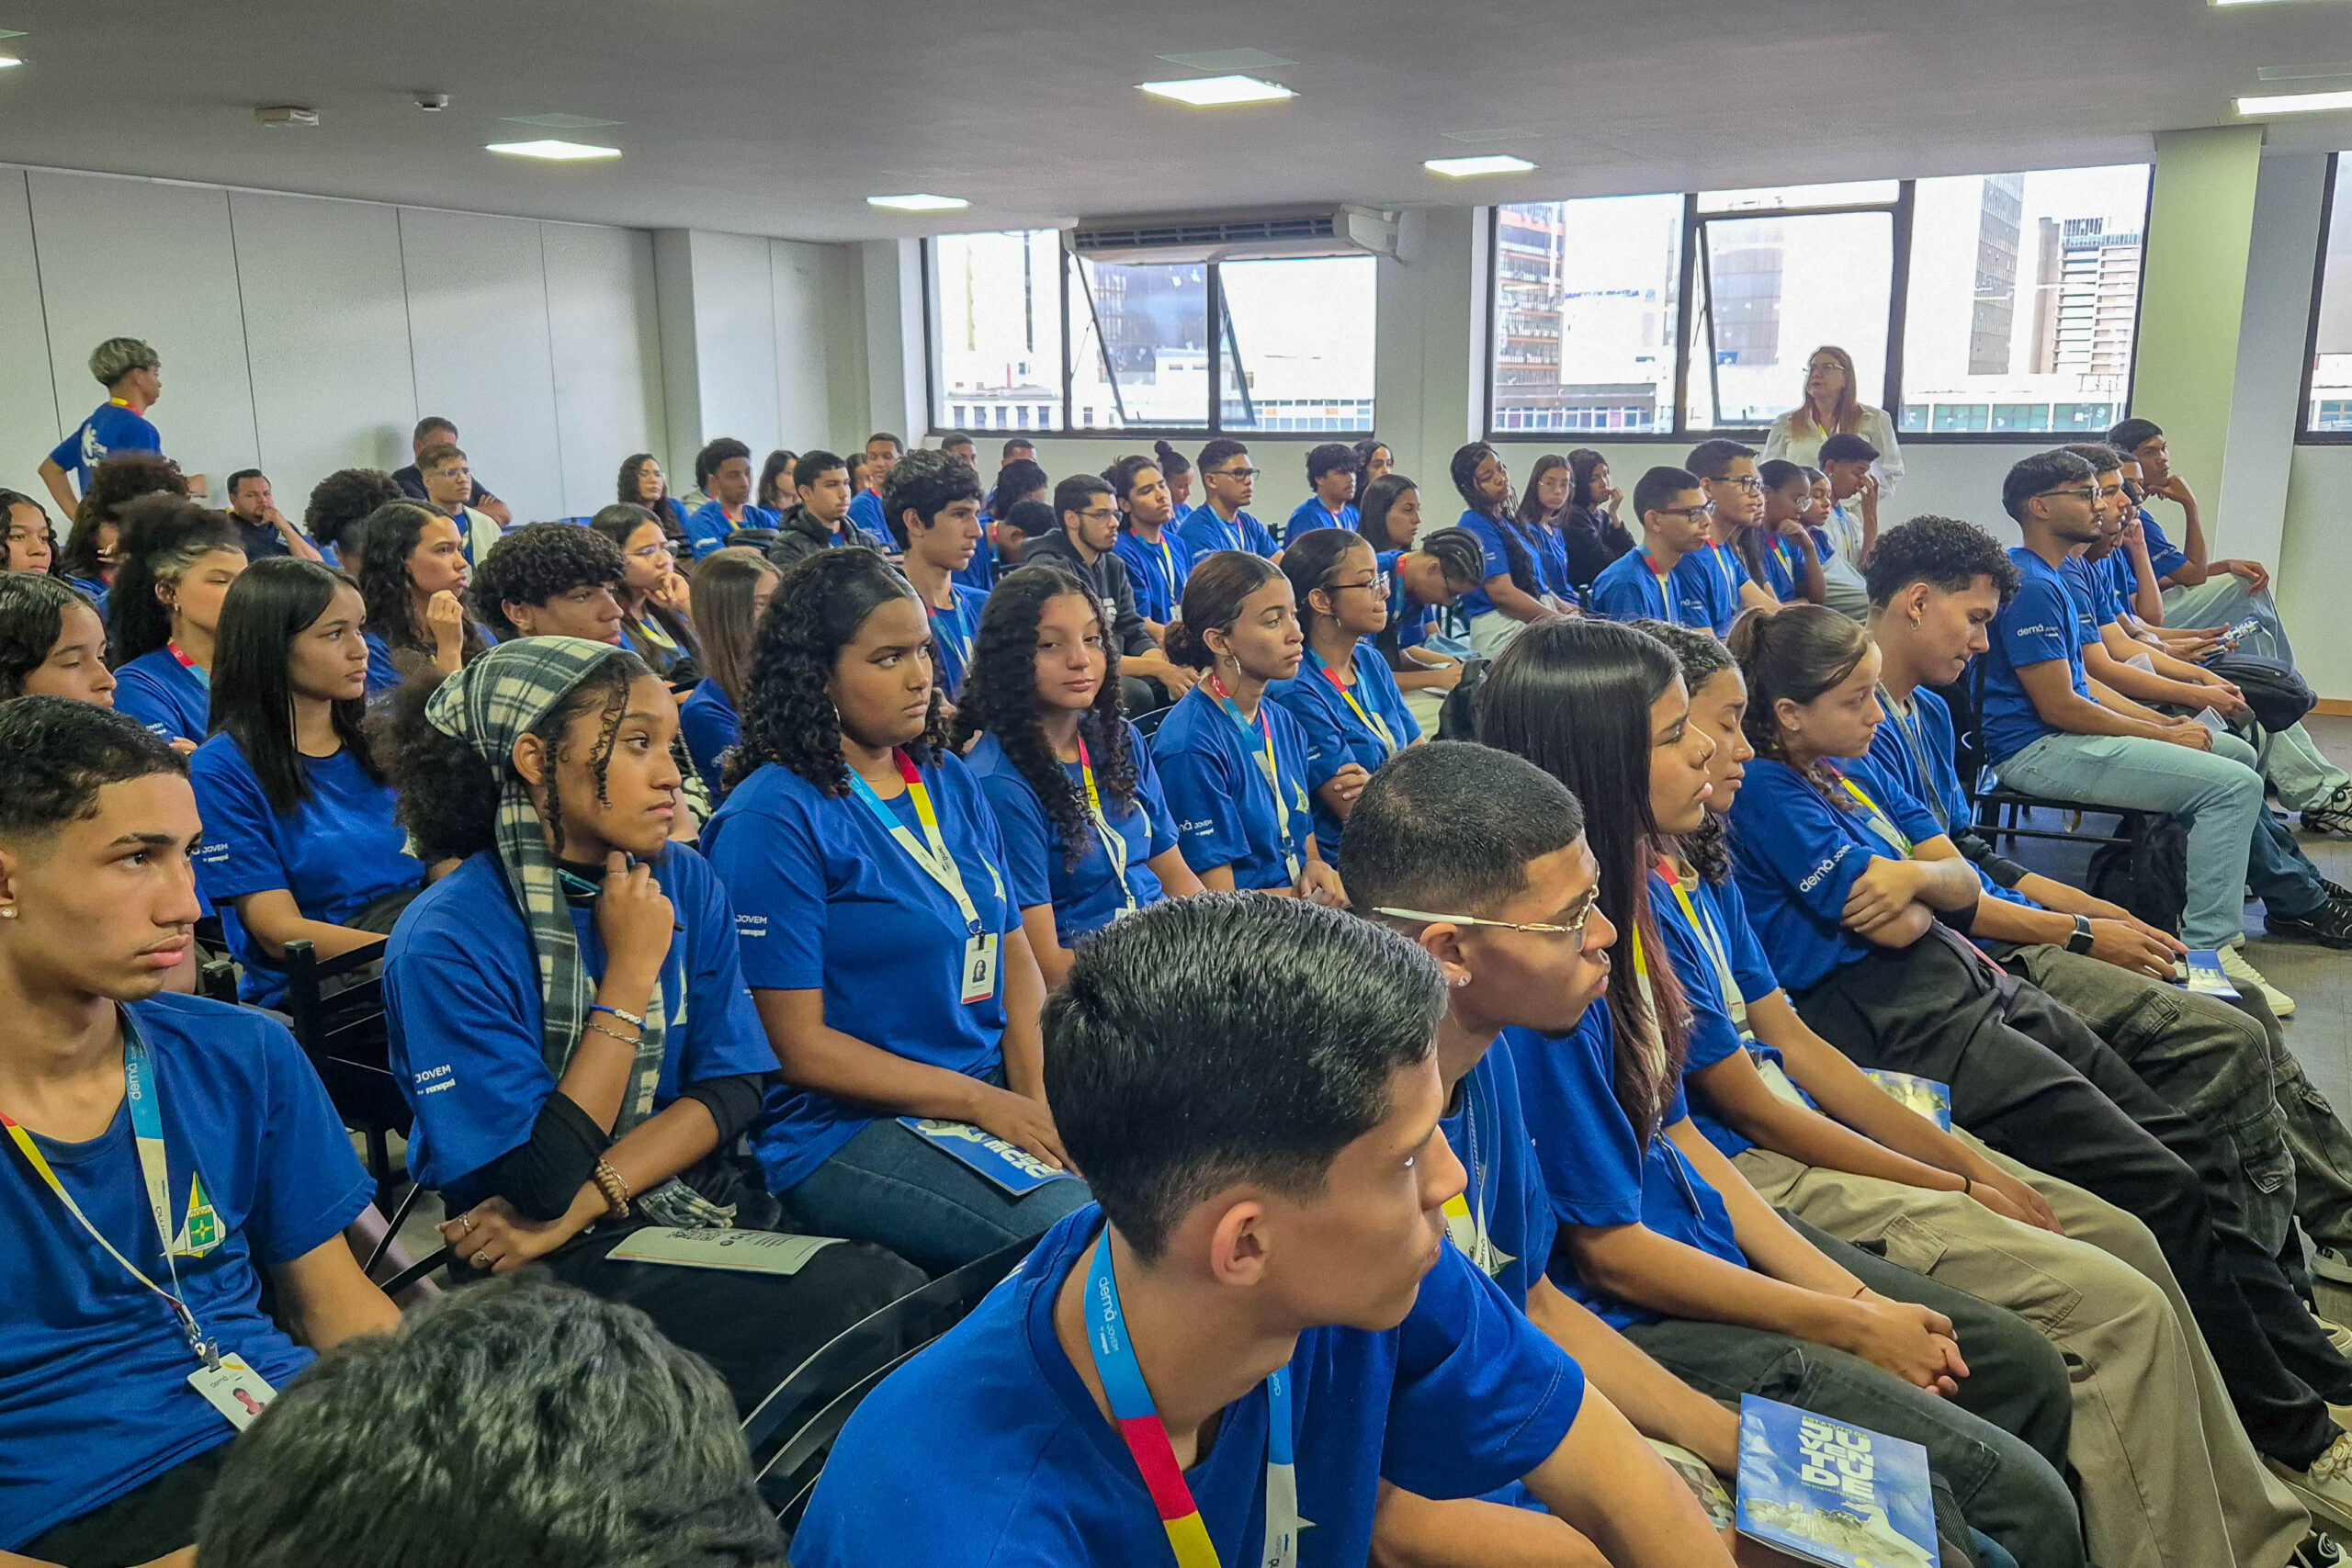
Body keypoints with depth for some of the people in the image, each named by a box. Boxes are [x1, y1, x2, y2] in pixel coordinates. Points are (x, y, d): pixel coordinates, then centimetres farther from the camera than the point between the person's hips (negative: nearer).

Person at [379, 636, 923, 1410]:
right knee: (874, 1300, -26)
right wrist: (631, 973, -16)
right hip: (557, 1263, -5)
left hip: (696, 1202, 6)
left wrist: (579, 1206, -14)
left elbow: (732, 1087, -1)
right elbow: (544, 1181, -17)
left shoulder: (684, 881, 3)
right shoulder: (445, 944, -14)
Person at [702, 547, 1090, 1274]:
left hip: (997, 1085, 7)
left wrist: (1040, 1098, -6)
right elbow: (799, 1044, -12)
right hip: (846, 1128, -7)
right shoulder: (773, 819, -10)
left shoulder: (949, 781, 12)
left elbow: (1014, 955, 12)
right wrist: (982, 1104, -15)